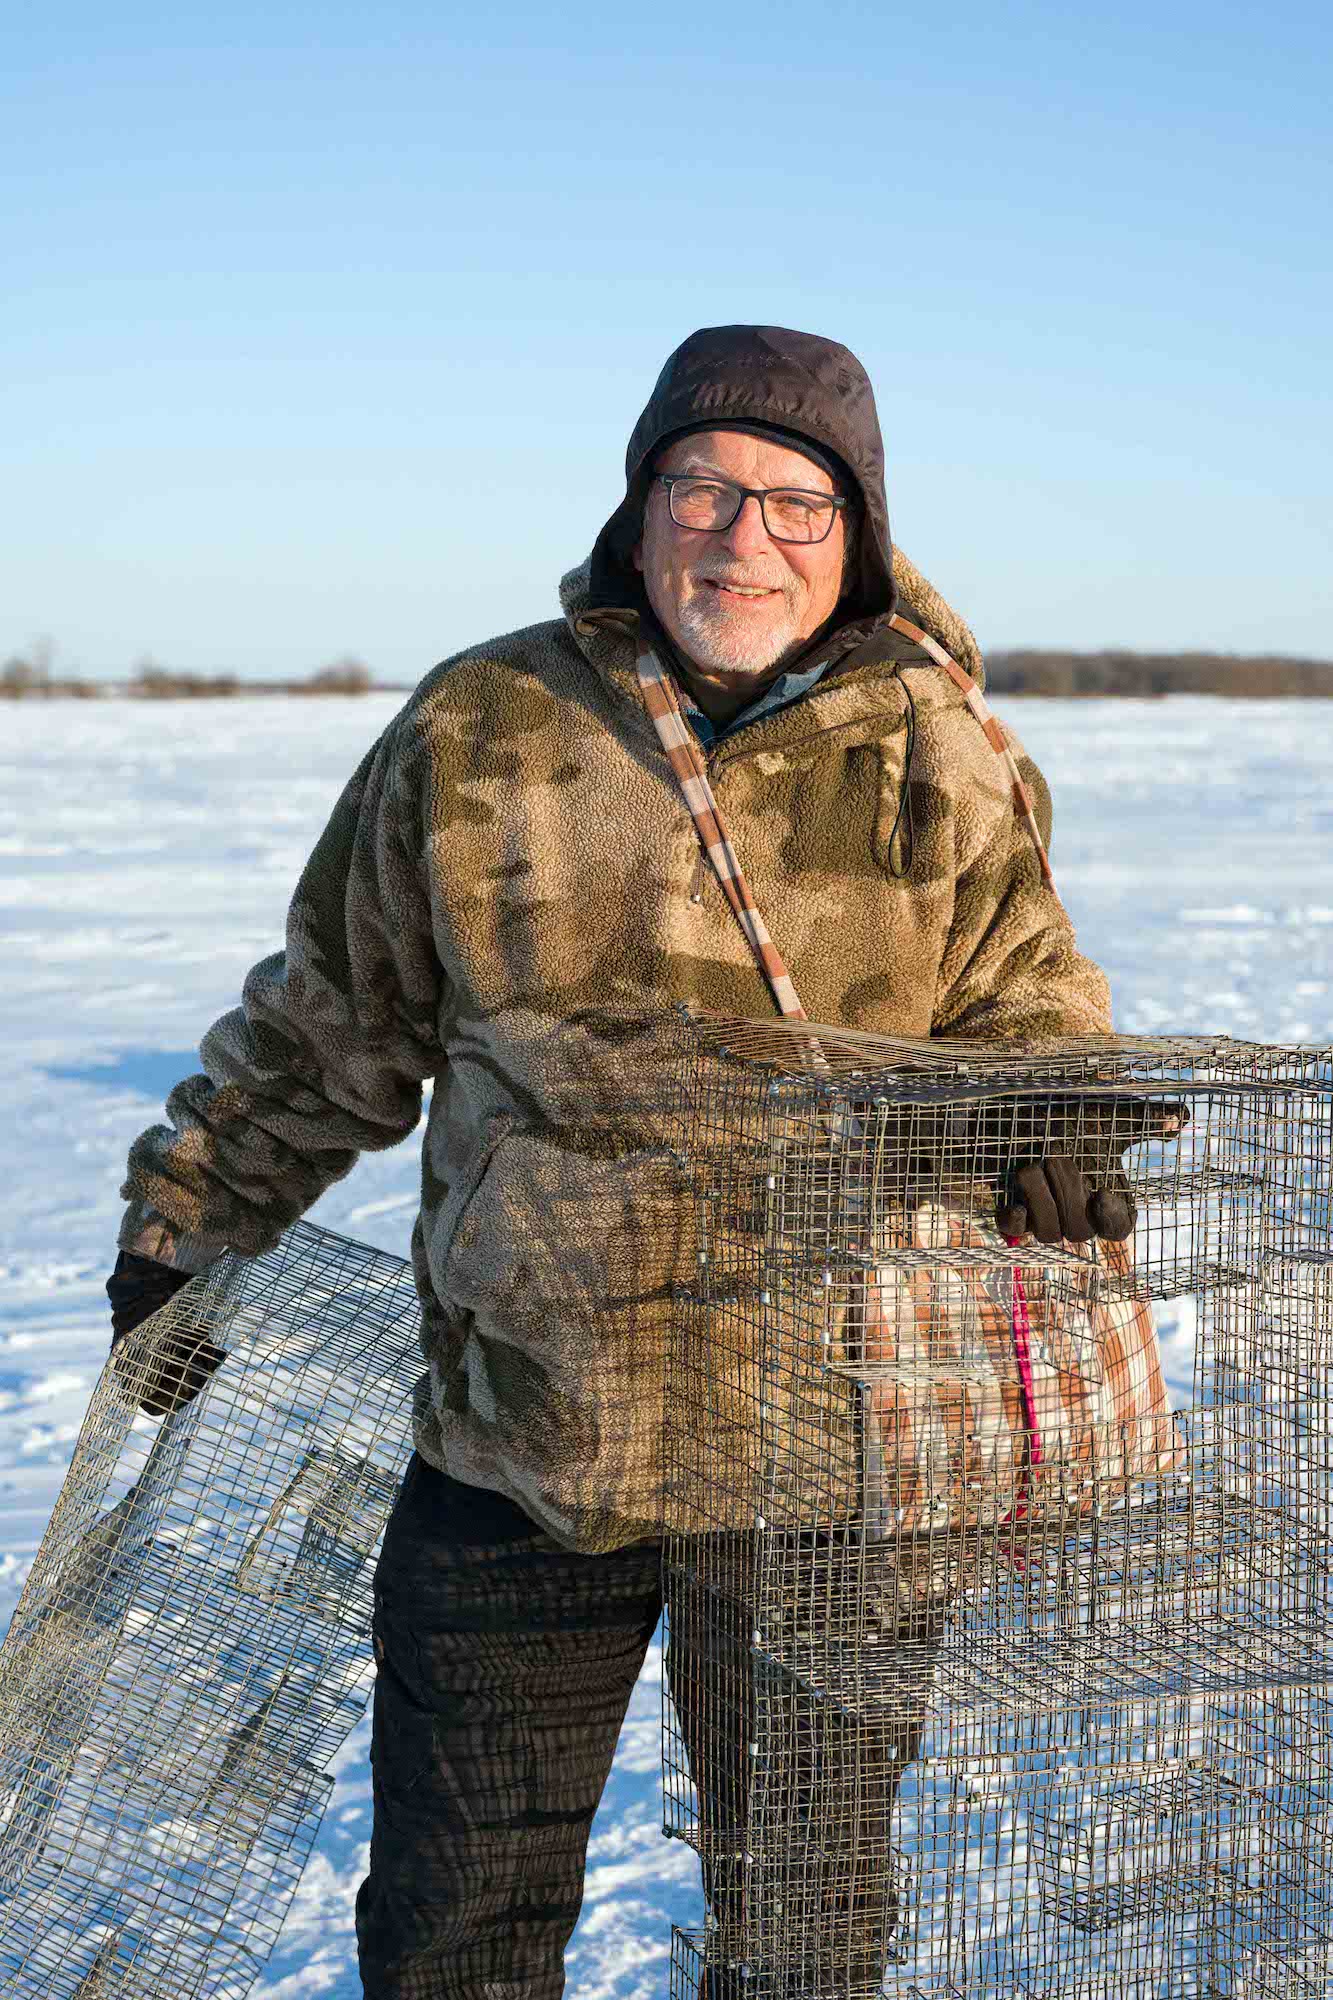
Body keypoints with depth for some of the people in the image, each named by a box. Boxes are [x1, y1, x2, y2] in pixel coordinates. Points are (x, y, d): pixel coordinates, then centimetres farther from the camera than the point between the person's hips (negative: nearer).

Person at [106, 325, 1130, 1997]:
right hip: (520, 1440, 0)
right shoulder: (479, 733, -1)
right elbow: (327, 1023, 9)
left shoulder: (933, 760, 0)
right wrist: (187, 1224, 13)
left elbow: (1026, 998, 7)